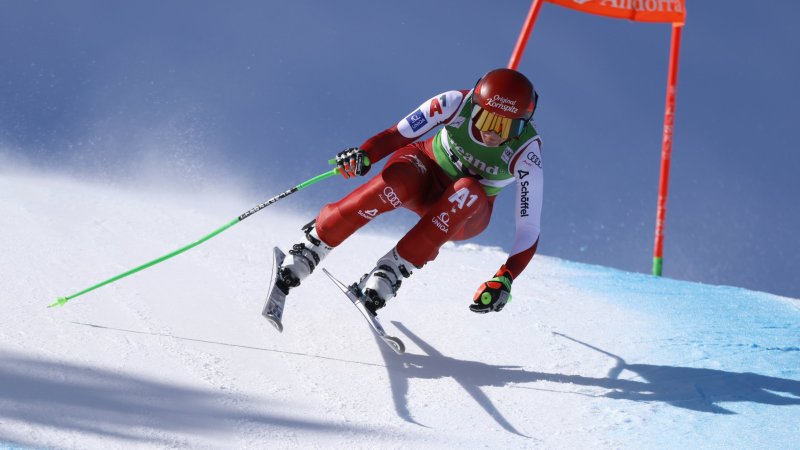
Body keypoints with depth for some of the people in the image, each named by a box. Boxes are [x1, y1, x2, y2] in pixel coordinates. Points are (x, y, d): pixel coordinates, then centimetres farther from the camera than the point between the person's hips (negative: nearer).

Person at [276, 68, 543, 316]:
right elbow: (399, 133, -19)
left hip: (464, 214, 0)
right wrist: (364, 154, -39)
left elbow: (529, 230, -26)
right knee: (397, 182, -37)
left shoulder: (526, 154, -26)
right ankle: (310, 250, -25)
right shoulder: (458, 103, -25)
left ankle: (392, 270, -34)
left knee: (468, 191, -38)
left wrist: (504, 280, -39)